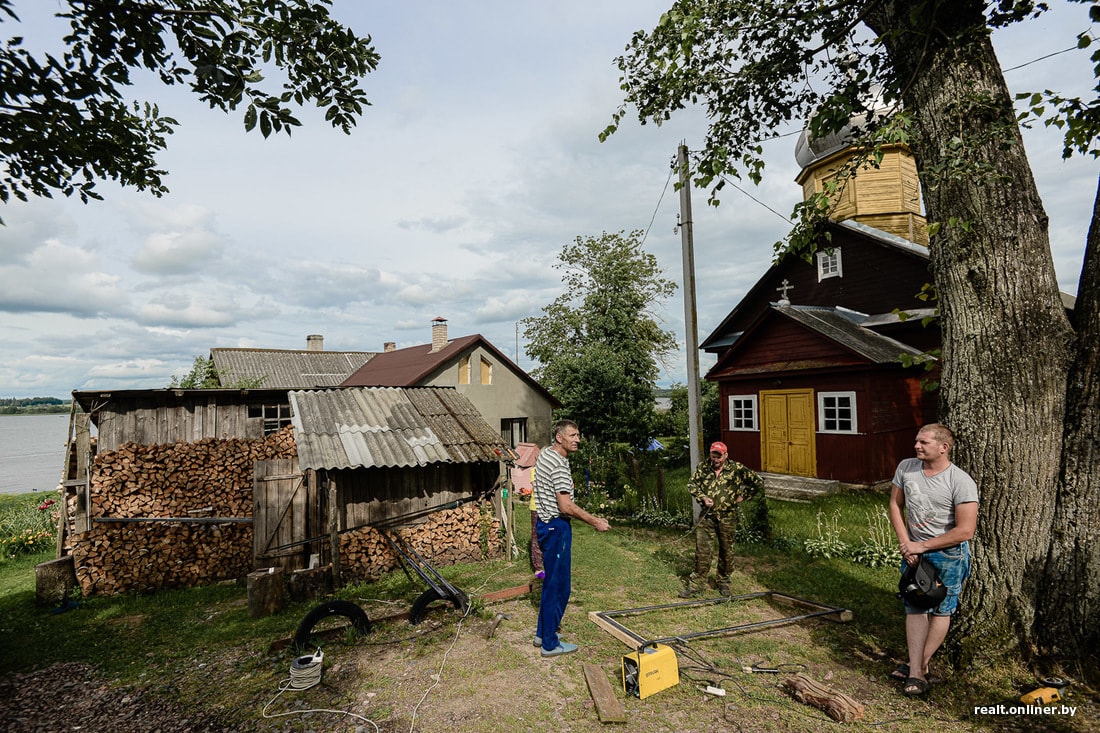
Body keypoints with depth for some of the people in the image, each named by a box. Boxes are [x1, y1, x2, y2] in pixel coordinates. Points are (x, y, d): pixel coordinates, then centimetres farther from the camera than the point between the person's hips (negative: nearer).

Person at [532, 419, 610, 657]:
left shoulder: (545, 454, 9)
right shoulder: (559, 465, -23)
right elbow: (566, 506, -26)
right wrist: (595, 522, -18)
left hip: (546, 524, 10)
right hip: (556, 527, -10)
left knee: (551, 582, 19)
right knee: (559, 586, 0)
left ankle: (542, 634, 31)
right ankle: (550, 644, 12)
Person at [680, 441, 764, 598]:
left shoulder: (737, 469, -8)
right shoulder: (703, 467, -2)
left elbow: (758, 482, 0)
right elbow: (692, 483, 7)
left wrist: (743, 495, -2)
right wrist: (703, 497, -8)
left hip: (728, 517, -1)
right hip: (707, 515, 1)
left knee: (726, 551, 12)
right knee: (703, 550, -1)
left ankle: (723, 581, 32)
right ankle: (695, 584, 8)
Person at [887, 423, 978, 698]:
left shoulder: (962, 482, -19)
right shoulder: (906, 467, -5)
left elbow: (965, 531, -19)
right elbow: (895, 505, 5)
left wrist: (922, 546, -17)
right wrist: (905, 543, -5)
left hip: (948, 554, -4)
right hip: (914, 550, 4)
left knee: (941, 610, 8)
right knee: (915, 608, 3)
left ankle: (920, 664, 22)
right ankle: (916, 671, 8)